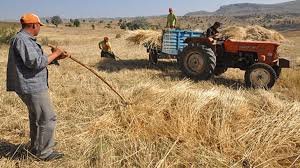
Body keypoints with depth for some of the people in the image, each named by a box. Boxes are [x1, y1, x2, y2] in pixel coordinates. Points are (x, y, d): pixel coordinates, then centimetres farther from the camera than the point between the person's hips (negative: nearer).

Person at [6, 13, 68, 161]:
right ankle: (44, 153, 9)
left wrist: (56, 57, 12)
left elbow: (34, 60, 19)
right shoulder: (22, 40, -18)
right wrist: (54, 54, -13)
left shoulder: (26, 39, 15)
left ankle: (35, 148, 36)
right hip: (32, 87, -11)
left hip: (32, 86, 11)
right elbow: (36, 62, -25)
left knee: (36, 118, 21)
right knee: (48, 119, -3)